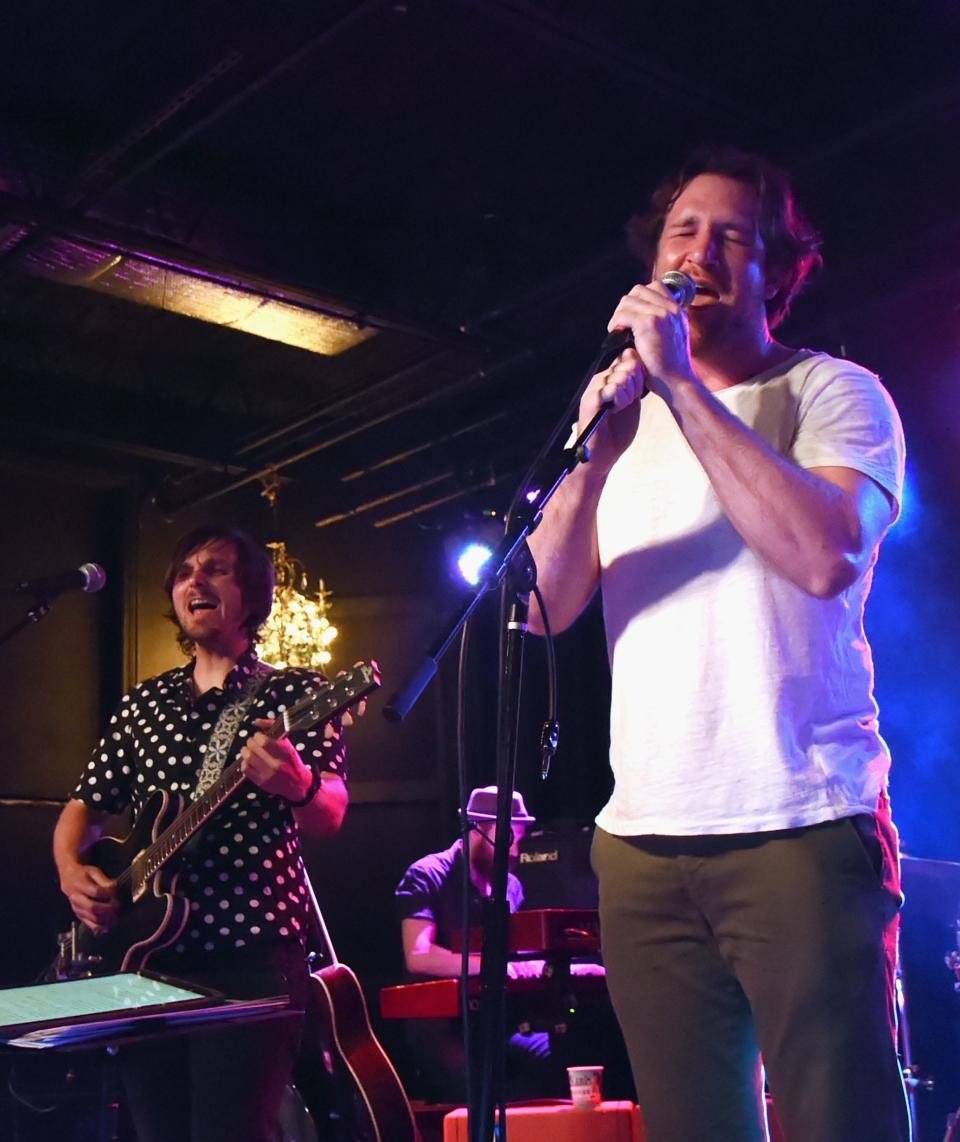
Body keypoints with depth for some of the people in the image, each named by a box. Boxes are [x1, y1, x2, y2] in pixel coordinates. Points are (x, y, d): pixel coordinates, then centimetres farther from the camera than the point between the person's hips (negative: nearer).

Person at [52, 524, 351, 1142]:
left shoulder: (296, 692, 0)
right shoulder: (143, 703, 16)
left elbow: (330, 815, -13)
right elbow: (84, 806, 22)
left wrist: (296, 786, -37)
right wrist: (72, 869, 0)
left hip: (250, 957, -5)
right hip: (146, 956, 5)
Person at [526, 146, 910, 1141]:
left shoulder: (833, 392, 3)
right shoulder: (626, 418, 15)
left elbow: (825, 556, -17)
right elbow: (543, 609, 3)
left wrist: (681, 385, -15)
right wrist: (593, 458, -13)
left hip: (802, 829, -4)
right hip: (642, 839, 4)